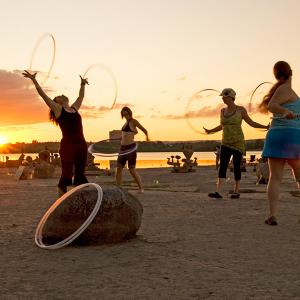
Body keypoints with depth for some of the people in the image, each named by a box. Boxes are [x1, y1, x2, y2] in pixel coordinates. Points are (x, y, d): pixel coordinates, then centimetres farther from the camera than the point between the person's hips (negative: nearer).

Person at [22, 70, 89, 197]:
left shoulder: (74, 108, 20)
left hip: (81, 145, 6)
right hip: (67, 145, -5)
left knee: (80, 175, 8)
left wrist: (82, 84, 45)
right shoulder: (57, 109, 6)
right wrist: (34, 80, -5)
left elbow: (81, 96, 36)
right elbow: (43, 94, 0)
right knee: (66, 175, -6)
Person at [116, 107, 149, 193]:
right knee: (118, 169, 3)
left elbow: (144, 130, -2)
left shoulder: (133, 121, -4)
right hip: (123, 147, 8)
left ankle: (141, 188, 3)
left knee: (132, 170, -7)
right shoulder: (126, 122, 17)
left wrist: (147, 136, -12)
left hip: (131, 147, -8)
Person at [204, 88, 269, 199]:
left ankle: (236, 191, 14)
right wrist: (210, 131, 29)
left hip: (238, 143, -4)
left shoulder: (241, 110, -4)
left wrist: (265, 127, -8)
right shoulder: (222, 111, 8)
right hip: (225, 144, 4)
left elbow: (251, 123, 2)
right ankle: (218, 192, -16)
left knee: (236, 167, 0)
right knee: (222, 166, -8)